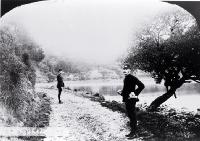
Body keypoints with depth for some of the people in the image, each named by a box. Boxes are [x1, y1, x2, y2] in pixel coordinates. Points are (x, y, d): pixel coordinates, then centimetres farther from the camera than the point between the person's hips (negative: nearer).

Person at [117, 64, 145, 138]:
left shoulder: (132, 78, -14)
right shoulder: (125, 78, 14)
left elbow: (141, 85, -20)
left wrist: (135, 93, -20)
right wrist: (121, 92, 10)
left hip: (131, 100, -10)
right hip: (127, 100, 10)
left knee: (132, 116, -2)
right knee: (130, 116, 15)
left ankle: (133, 133, 6)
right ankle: (132, 131, 24)